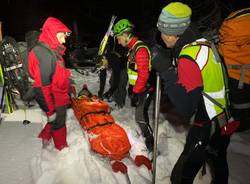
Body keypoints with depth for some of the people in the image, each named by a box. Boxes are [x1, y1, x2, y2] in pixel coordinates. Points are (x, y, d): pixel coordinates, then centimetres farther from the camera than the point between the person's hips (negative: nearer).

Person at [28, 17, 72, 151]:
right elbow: (43, 86, -27)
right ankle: (62, 147, 37)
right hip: (55, 102, -8)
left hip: (58, 98, 8)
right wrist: (50, 110, -22)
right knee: (58, 124, 14)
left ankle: (45, 138, 47)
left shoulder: (52, 50, 4)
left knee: (54, 121, 26)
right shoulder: (44, 54, -27)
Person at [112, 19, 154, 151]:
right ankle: (145, 135, 36)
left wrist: (135, 92, -20)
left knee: (140, 117, -6)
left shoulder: (140, 49, -21)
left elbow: (144, 75, -25)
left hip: (144, 89, -10)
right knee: (141, 114, 19)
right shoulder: (133, 48, 11)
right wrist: (131, 87, 20)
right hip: (137, 88, 10)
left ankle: (151, 144, 7)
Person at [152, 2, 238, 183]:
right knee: (219, 164, 32)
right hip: (222, 122, 9)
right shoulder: (204, 43, -1)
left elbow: (185, 108, -31)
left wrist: (166, 70, -29)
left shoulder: (188, 58, -28)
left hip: (207, 130, -9)